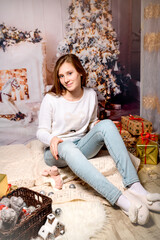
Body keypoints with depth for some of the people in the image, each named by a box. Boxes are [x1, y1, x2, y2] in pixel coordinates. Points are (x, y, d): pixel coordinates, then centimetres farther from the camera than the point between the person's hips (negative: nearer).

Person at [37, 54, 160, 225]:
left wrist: (96, 125, -8)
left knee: (106, 123, -25)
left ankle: (135, 187, -36)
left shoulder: (91, 95, 3)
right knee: (67, 147, -41)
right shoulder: (51, 99, -8)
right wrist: (52, 138, -26)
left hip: (82, 146, 3)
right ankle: (121, 200, -52)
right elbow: (41, 131, -3)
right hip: (57, 152, -3)